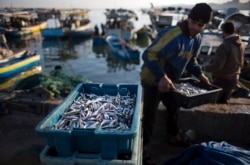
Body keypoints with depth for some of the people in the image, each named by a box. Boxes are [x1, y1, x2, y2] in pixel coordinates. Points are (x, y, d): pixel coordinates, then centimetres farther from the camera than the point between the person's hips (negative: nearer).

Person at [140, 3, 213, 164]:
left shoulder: (197, 39, 1)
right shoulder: (173, 35, -28)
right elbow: (149, 55, -32)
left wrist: (199, 74, 1)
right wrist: (162, 77, -41)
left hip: (169, 81, 9)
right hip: (153, 80, -8)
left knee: (174, 107, 23)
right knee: (150, 115, -2)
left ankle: (174, 137, 48)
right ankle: (142, 149, 16)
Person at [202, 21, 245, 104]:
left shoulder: (225, 46, -23)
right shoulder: (240, 44, 3)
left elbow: (217, 65, -28)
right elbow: (241, 63, 14)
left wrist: (204, 68, -13)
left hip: (222, 80, -8)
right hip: (234, 79, 8)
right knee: (222, 103, 19)